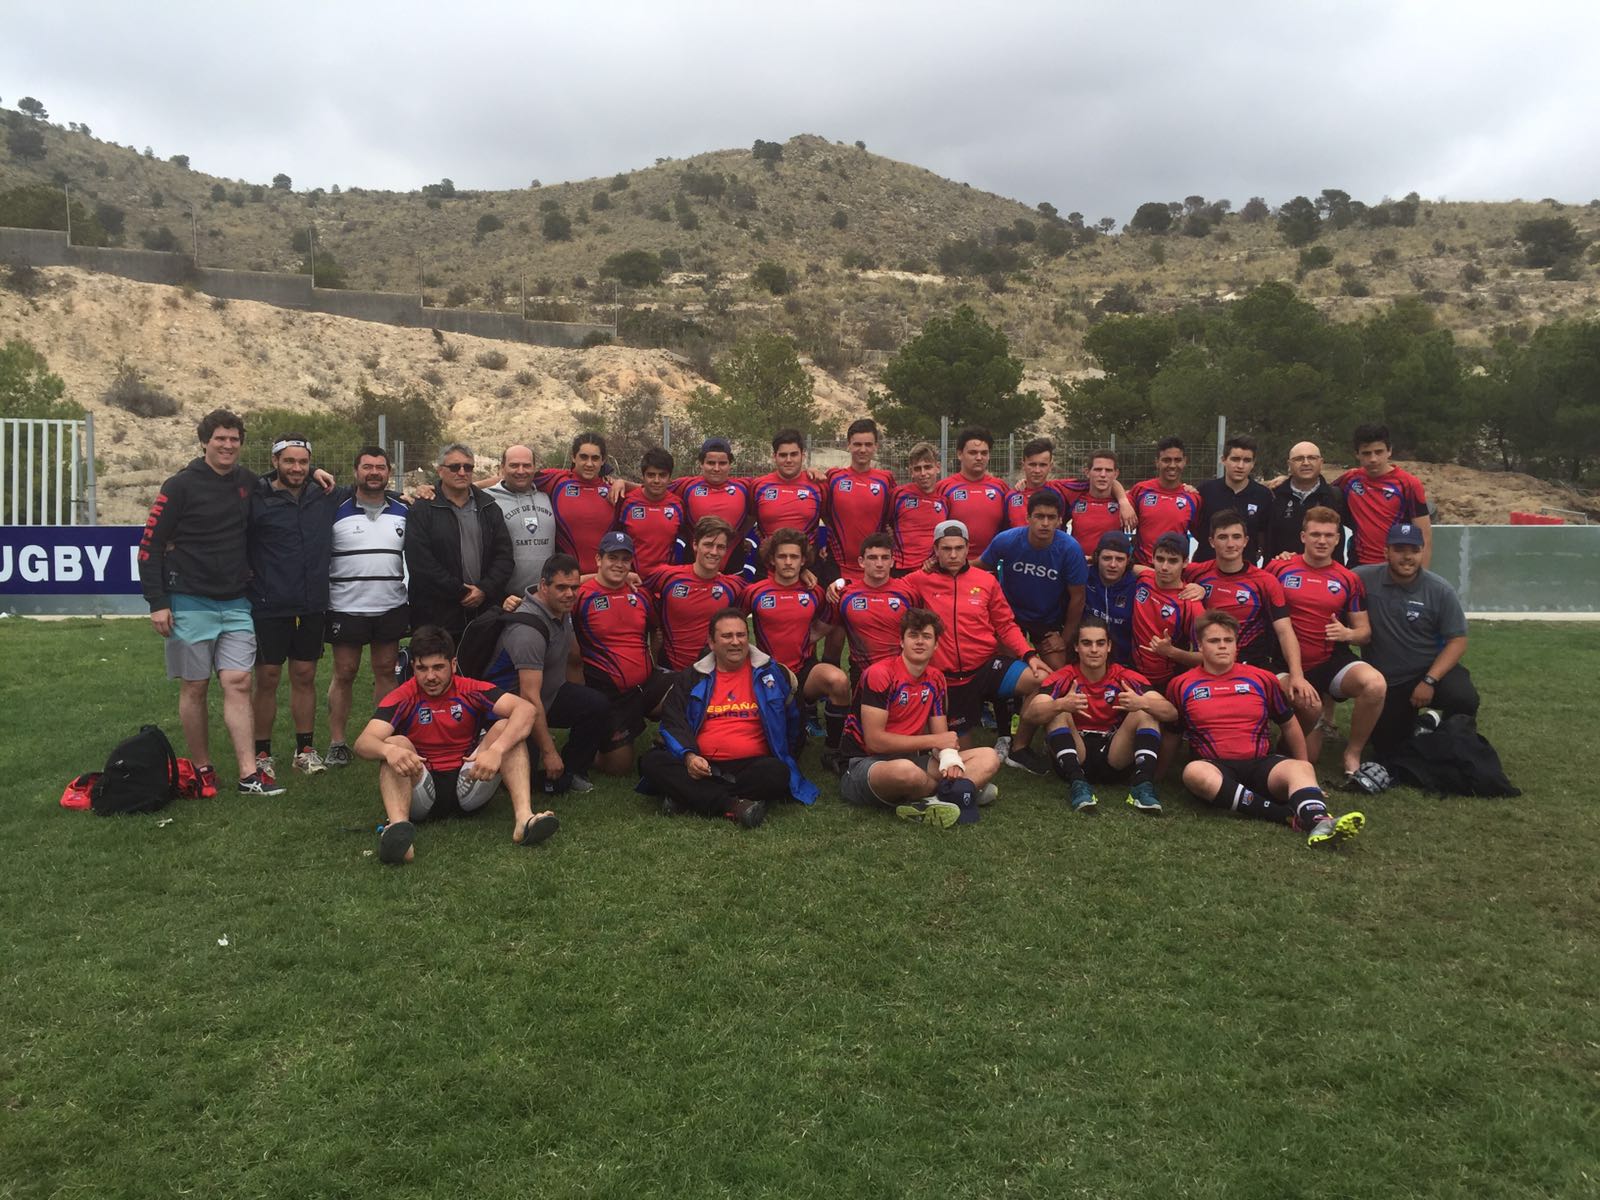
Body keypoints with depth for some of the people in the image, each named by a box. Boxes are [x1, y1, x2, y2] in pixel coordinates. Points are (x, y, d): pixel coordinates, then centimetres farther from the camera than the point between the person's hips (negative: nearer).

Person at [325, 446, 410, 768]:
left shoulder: (404, 511, 7)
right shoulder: (337, 511, -2)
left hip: (391, 607, 2)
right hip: (345, 607, -2)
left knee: (386, 671, 8)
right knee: (344, 674, 3)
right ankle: (337, 742, 11)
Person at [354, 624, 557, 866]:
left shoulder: (470, 690, -2)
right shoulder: (402, 698, -3)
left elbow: (526, 709, -17)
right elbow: (363, 742, -18)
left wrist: (496, 750, -35)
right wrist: (388, 750, -43)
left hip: (468, 785, 1)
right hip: (422, 791, -1)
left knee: (505, 727, -17)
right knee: (396, 743, -26)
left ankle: (524, 818, -36)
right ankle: (397, 827, -53)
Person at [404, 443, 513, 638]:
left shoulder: (489, 508, 14)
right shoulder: (422, 510, 1)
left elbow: (504, 554, 8)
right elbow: (421, 562, -9)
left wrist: (485, 589, -6)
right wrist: (460, 592, -11)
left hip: (486, 612, 3)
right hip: (437, 614, -3)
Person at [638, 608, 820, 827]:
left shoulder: (771, 673, 11)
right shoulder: (691, 678, 13)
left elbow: (793, 723, 19)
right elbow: (672, 724, 5)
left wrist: (786, 756, 8)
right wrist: (688, 755, -13)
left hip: (751, 765, -1)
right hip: (701, 766, 1)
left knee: (777, 772, -34)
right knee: (652, 761, -25)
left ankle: (686, 798, -27)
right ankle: (732, 806, -34)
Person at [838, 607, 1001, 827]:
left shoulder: (935, 679, 9)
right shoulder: (879, 674, -13)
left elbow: (942, 735, 10)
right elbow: (874, 741, -18)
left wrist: (950, 758, -16)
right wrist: (932, 741, -12)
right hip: (864, 765, -8)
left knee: (988, 758, -6)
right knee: (905, 770, -44)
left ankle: (924, 804, -28)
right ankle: (957, 791, -11)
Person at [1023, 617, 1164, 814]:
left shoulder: (1126, 678, -3)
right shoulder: (1064, 679, -6)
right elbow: (1030, 714, -22)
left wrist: (1142, 703, -39)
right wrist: (1061, 705, -44)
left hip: (1114, 759, 1)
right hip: (1073, 760, -1)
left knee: (1145, 714, -15)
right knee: (1058, 713, -23)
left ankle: (1144, 786, -31)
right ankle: (1078, 785, -37)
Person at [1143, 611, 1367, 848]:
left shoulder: (1262, 679, 13)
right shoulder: (1182, 685, 8)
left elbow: (1288, 724, 21)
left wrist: (1302, 772, 20)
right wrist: (1141, 703, -2)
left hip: (1261, 765, 2)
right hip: (1215, 767, -2)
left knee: (1301, 768, -29)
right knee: (1194, 772, -37)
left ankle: (1317, 822, -57)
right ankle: (1290, 816, -39)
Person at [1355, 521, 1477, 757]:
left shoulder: (1441, 591, -10)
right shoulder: (1364, 579, -10)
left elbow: (1457, 641, -9)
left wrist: (1429, 681, -18)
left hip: (1430, 669, 0)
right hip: (1384, 682, 1)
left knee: (1465, 699, -31)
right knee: (1388, 750, 0)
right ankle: (1410, 717, 36)